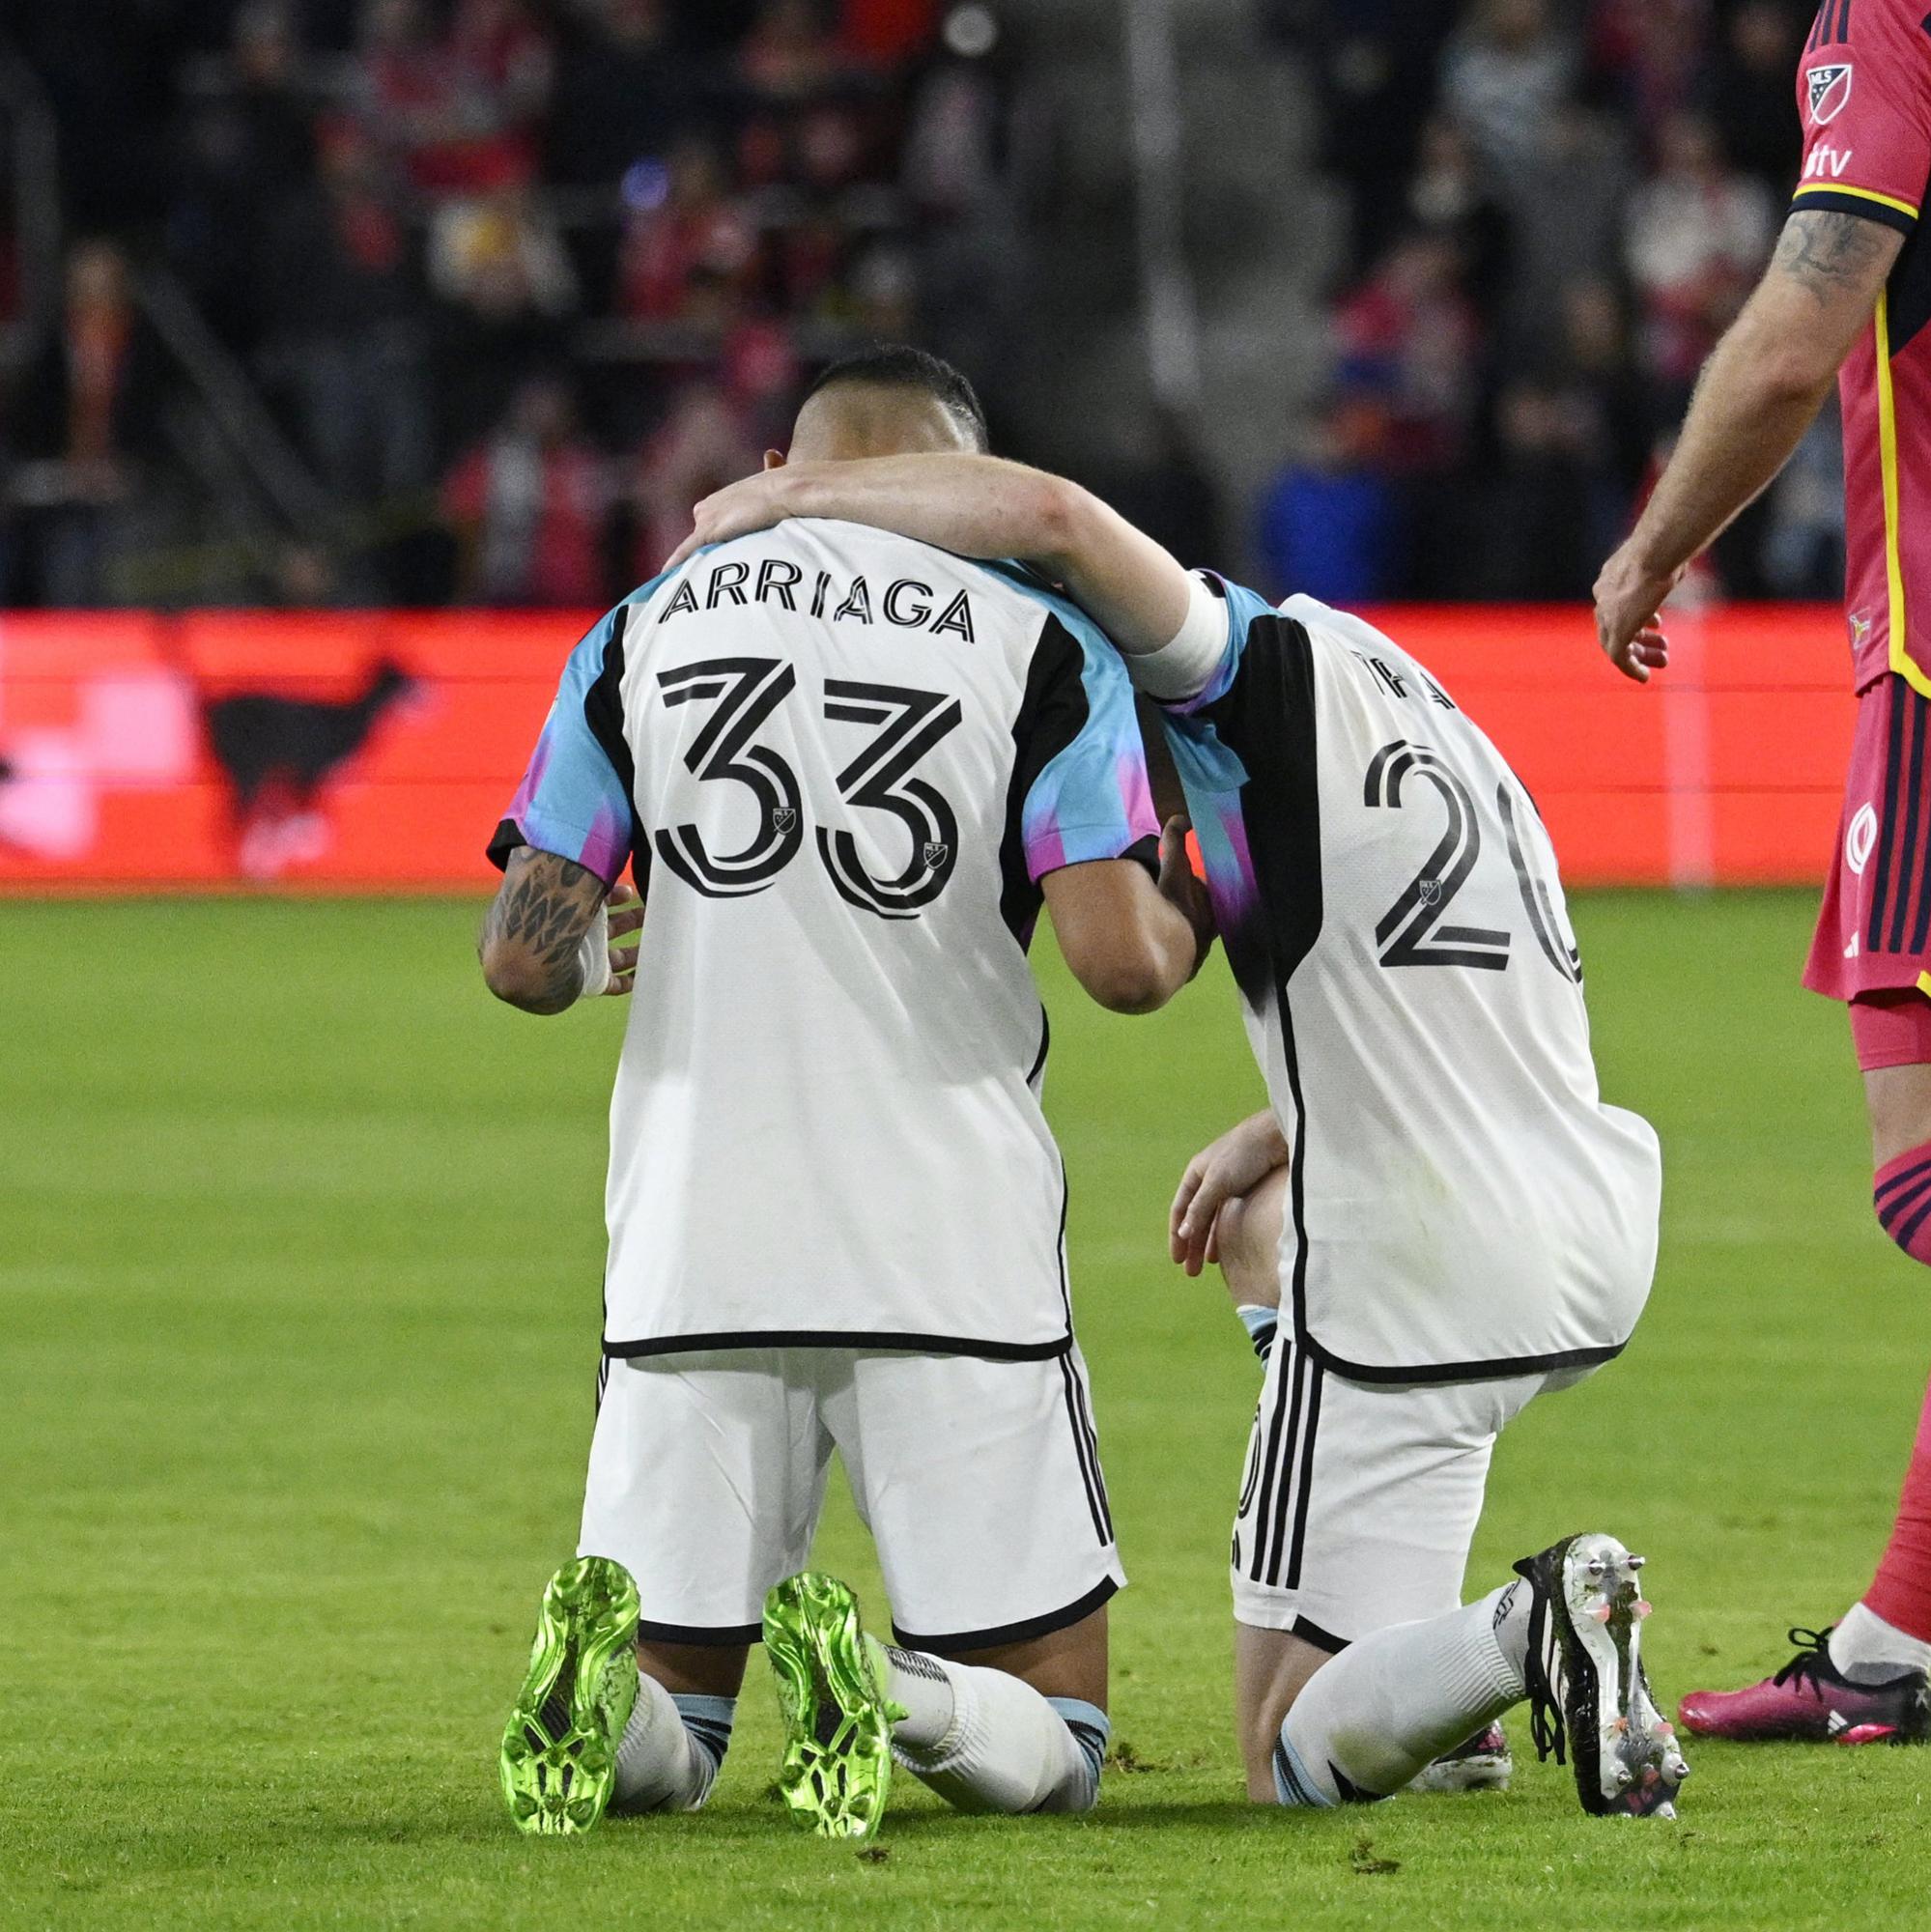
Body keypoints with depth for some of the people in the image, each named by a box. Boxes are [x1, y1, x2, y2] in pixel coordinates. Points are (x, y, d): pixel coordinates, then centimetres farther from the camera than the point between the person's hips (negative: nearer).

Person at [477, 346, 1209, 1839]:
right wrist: (1185, 903, 14)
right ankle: (897, 1700, -27)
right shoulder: (1034, 647, 0)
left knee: (661, 1747, 14)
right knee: (1048, 1742, 7)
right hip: (952, 1256, -2)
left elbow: (527, 959, 5)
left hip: (696, 1262, 2)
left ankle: (603, 1688, -22)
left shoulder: (642, 637, 7)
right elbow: (1126, 962, -10)